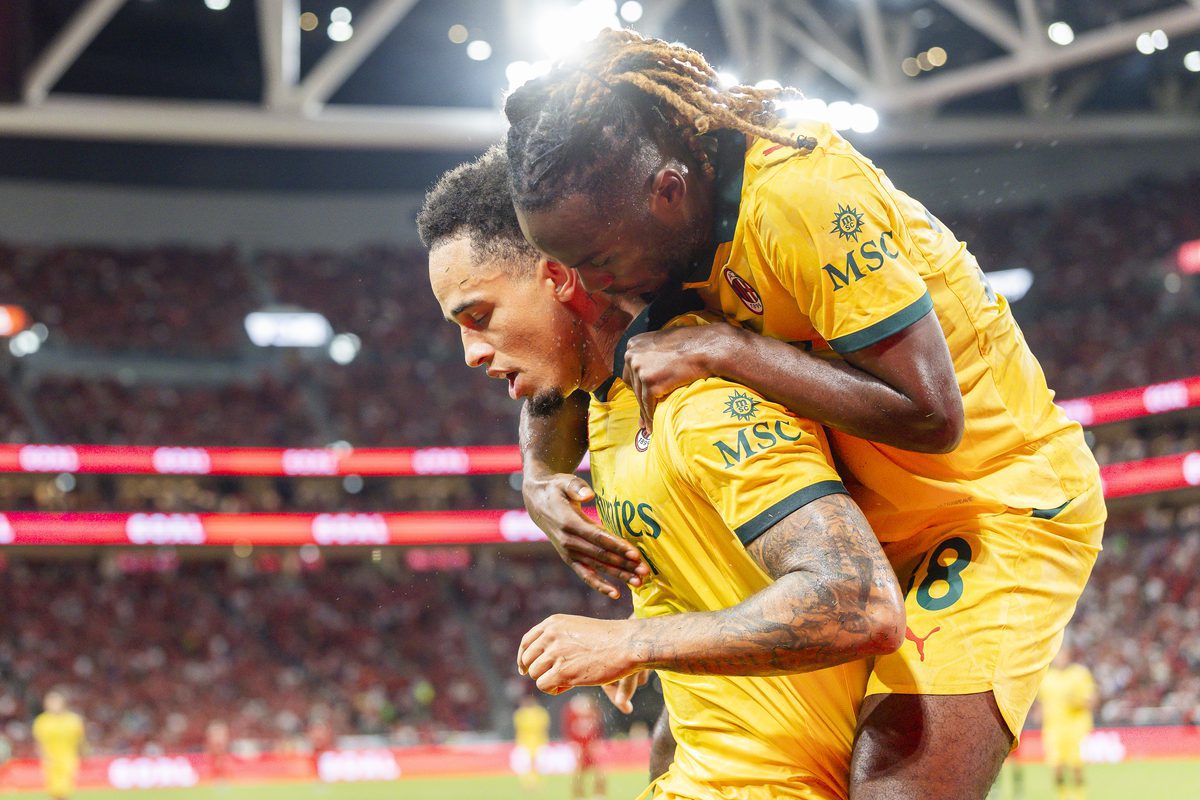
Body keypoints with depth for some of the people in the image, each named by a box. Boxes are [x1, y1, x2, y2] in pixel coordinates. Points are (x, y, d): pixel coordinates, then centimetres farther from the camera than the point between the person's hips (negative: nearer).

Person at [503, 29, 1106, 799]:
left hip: (1003, 505, -8)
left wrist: (726, 348, -30)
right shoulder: (652, 219, -5)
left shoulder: (804, 195, -29)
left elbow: (931, 414, -31)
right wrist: (541, 476, -8)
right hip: (866, 519, 8)